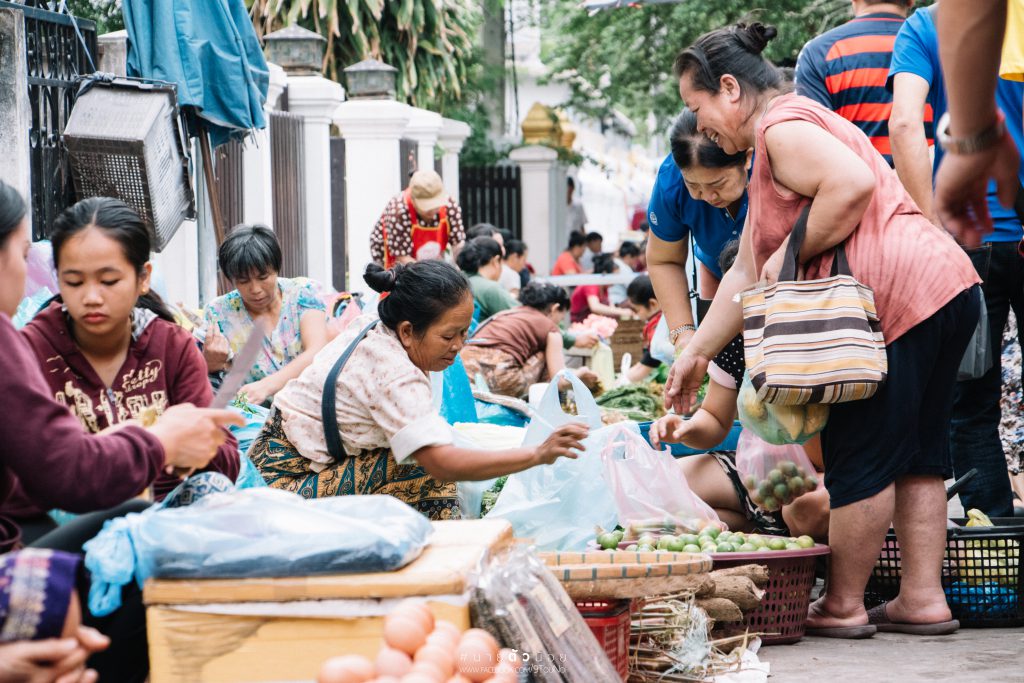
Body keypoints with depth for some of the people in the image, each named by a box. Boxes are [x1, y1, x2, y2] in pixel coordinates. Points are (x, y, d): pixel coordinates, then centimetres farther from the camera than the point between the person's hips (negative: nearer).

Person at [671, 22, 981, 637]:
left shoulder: (782, 129, -5)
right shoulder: (771, 157, 27)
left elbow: (853, 183, -23)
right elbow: (747, 275, 28)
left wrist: (793, 252, -13)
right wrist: (696, 355, 26)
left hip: (901, 299, -11)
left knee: (861, 456, -2)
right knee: (915, 454, 13)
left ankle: (844, 604, 6)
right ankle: (923, 598, 15)